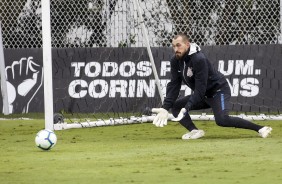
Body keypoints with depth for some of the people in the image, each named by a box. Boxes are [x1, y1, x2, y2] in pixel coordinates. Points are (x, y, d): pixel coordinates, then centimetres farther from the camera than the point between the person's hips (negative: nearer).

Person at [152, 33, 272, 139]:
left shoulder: (198, 59, -28)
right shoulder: (175, 61, -4)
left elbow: (200, 89, -30)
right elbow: (174, 86, -5)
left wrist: (186, 108, -38)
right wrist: (165, 108, -18)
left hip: (219, 90, -9)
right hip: (204, 96, 9)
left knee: (222, 120, -31)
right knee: (175, 106, 0)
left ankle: (260, 129, -28)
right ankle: (195, 131, -15)